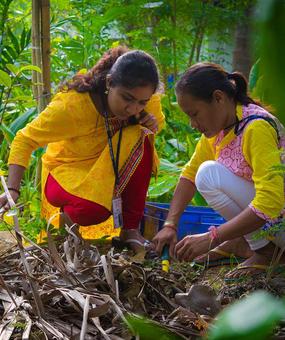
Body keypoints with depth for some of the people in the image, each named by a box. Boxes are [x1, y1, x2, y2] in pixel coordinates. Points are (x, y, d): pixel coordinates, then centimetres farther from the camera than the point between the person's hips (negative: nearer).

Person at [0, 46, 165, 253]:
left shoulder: (148, 101, -18)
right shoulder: (71, 104, -31)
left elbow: (158, 121, 6)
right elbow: (25, 140, -22)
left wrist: (153, 124, -21)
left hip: (112, 170, 5)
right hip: (69, 170, -4)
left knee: (139, 137, -27)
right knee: (91, 210, -38)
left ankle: (131, 228, -16)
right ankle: (69, 212, 2)